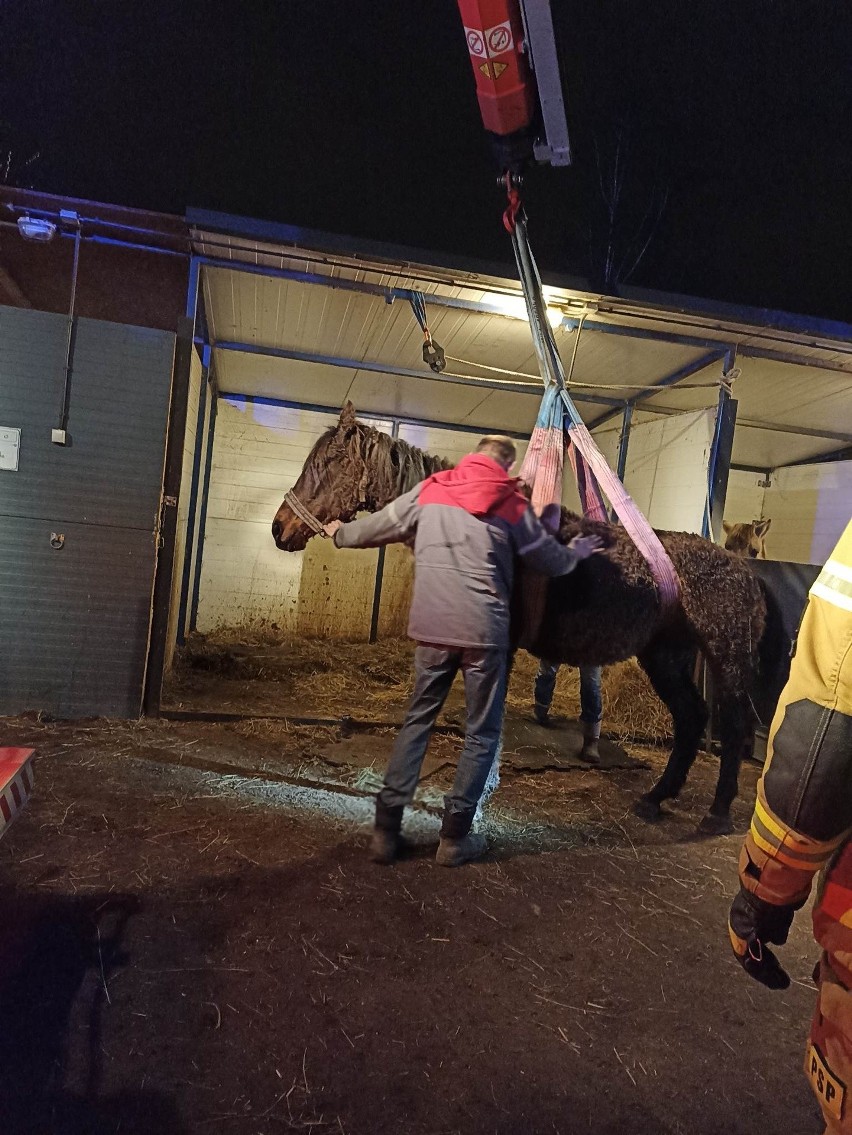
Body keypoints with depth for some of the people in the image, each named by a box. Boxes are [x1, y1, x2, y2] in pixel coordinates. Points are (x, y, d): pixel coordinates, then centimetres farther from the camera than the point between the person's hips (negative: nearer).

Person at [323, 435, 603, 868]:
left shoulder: (429, 490, 7)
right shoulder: (512, 504, 3)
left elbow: (380, 526, 18)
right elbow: (551, 561, 12)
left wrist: (341, 534, 37)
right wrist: (577, 552, 34)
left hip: (431, 626, 3)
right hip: (484, 631, -2)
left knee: (417, 719, 16)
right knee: (482, 733, 12)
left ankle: (386, 829, 17)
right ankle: (454, 837, 16)